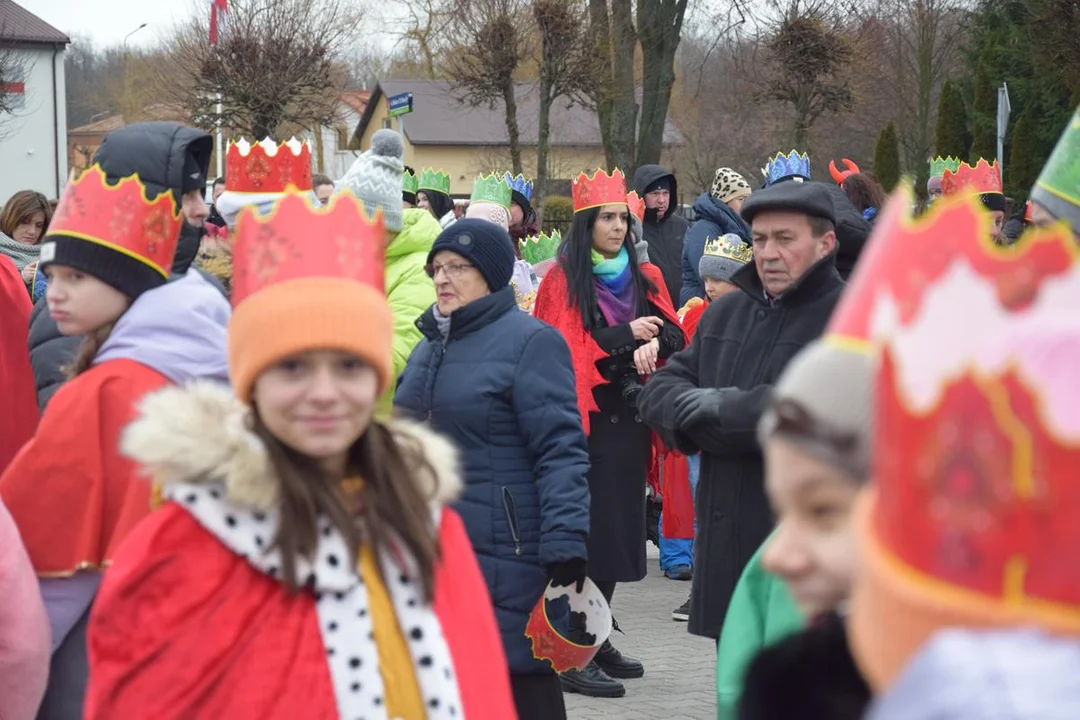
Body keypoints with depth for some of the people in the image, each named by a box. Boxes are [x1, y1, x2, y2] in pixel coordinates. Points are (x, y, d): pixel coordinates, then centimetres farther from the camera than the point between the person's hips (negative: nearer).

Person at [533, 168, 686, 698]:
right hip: (584, 419, -6)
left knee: (618, 527, 9)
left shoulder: (645, 278, 13)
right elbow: (563, 351, -12)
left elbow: (672, 333, 5)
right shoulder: (562, 281, -4)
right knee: (587, 530, -8)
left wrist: (655, 342, -17)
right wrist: (626, 335, -15)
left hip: (628, 417, 6)